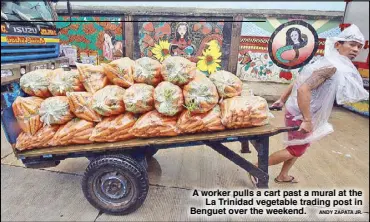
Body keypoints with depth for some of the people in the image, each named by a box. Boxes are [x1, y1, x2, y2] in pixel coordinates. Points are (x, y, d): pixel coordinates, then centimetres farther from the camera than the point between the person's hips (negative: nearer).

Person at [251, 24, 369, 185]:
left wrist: (282, 100, 17)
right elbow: (303, 89, -34)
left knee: (298, 147, 23)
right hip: (300, 115, -10)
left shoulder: (327, 62, 7)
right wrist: (307, 121, -31)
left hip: (298, 111, 10)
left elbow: (298, 81, 11)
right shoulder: (331, 67, -22)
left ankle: (283, 176, 40)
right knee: (296, 150, 7)